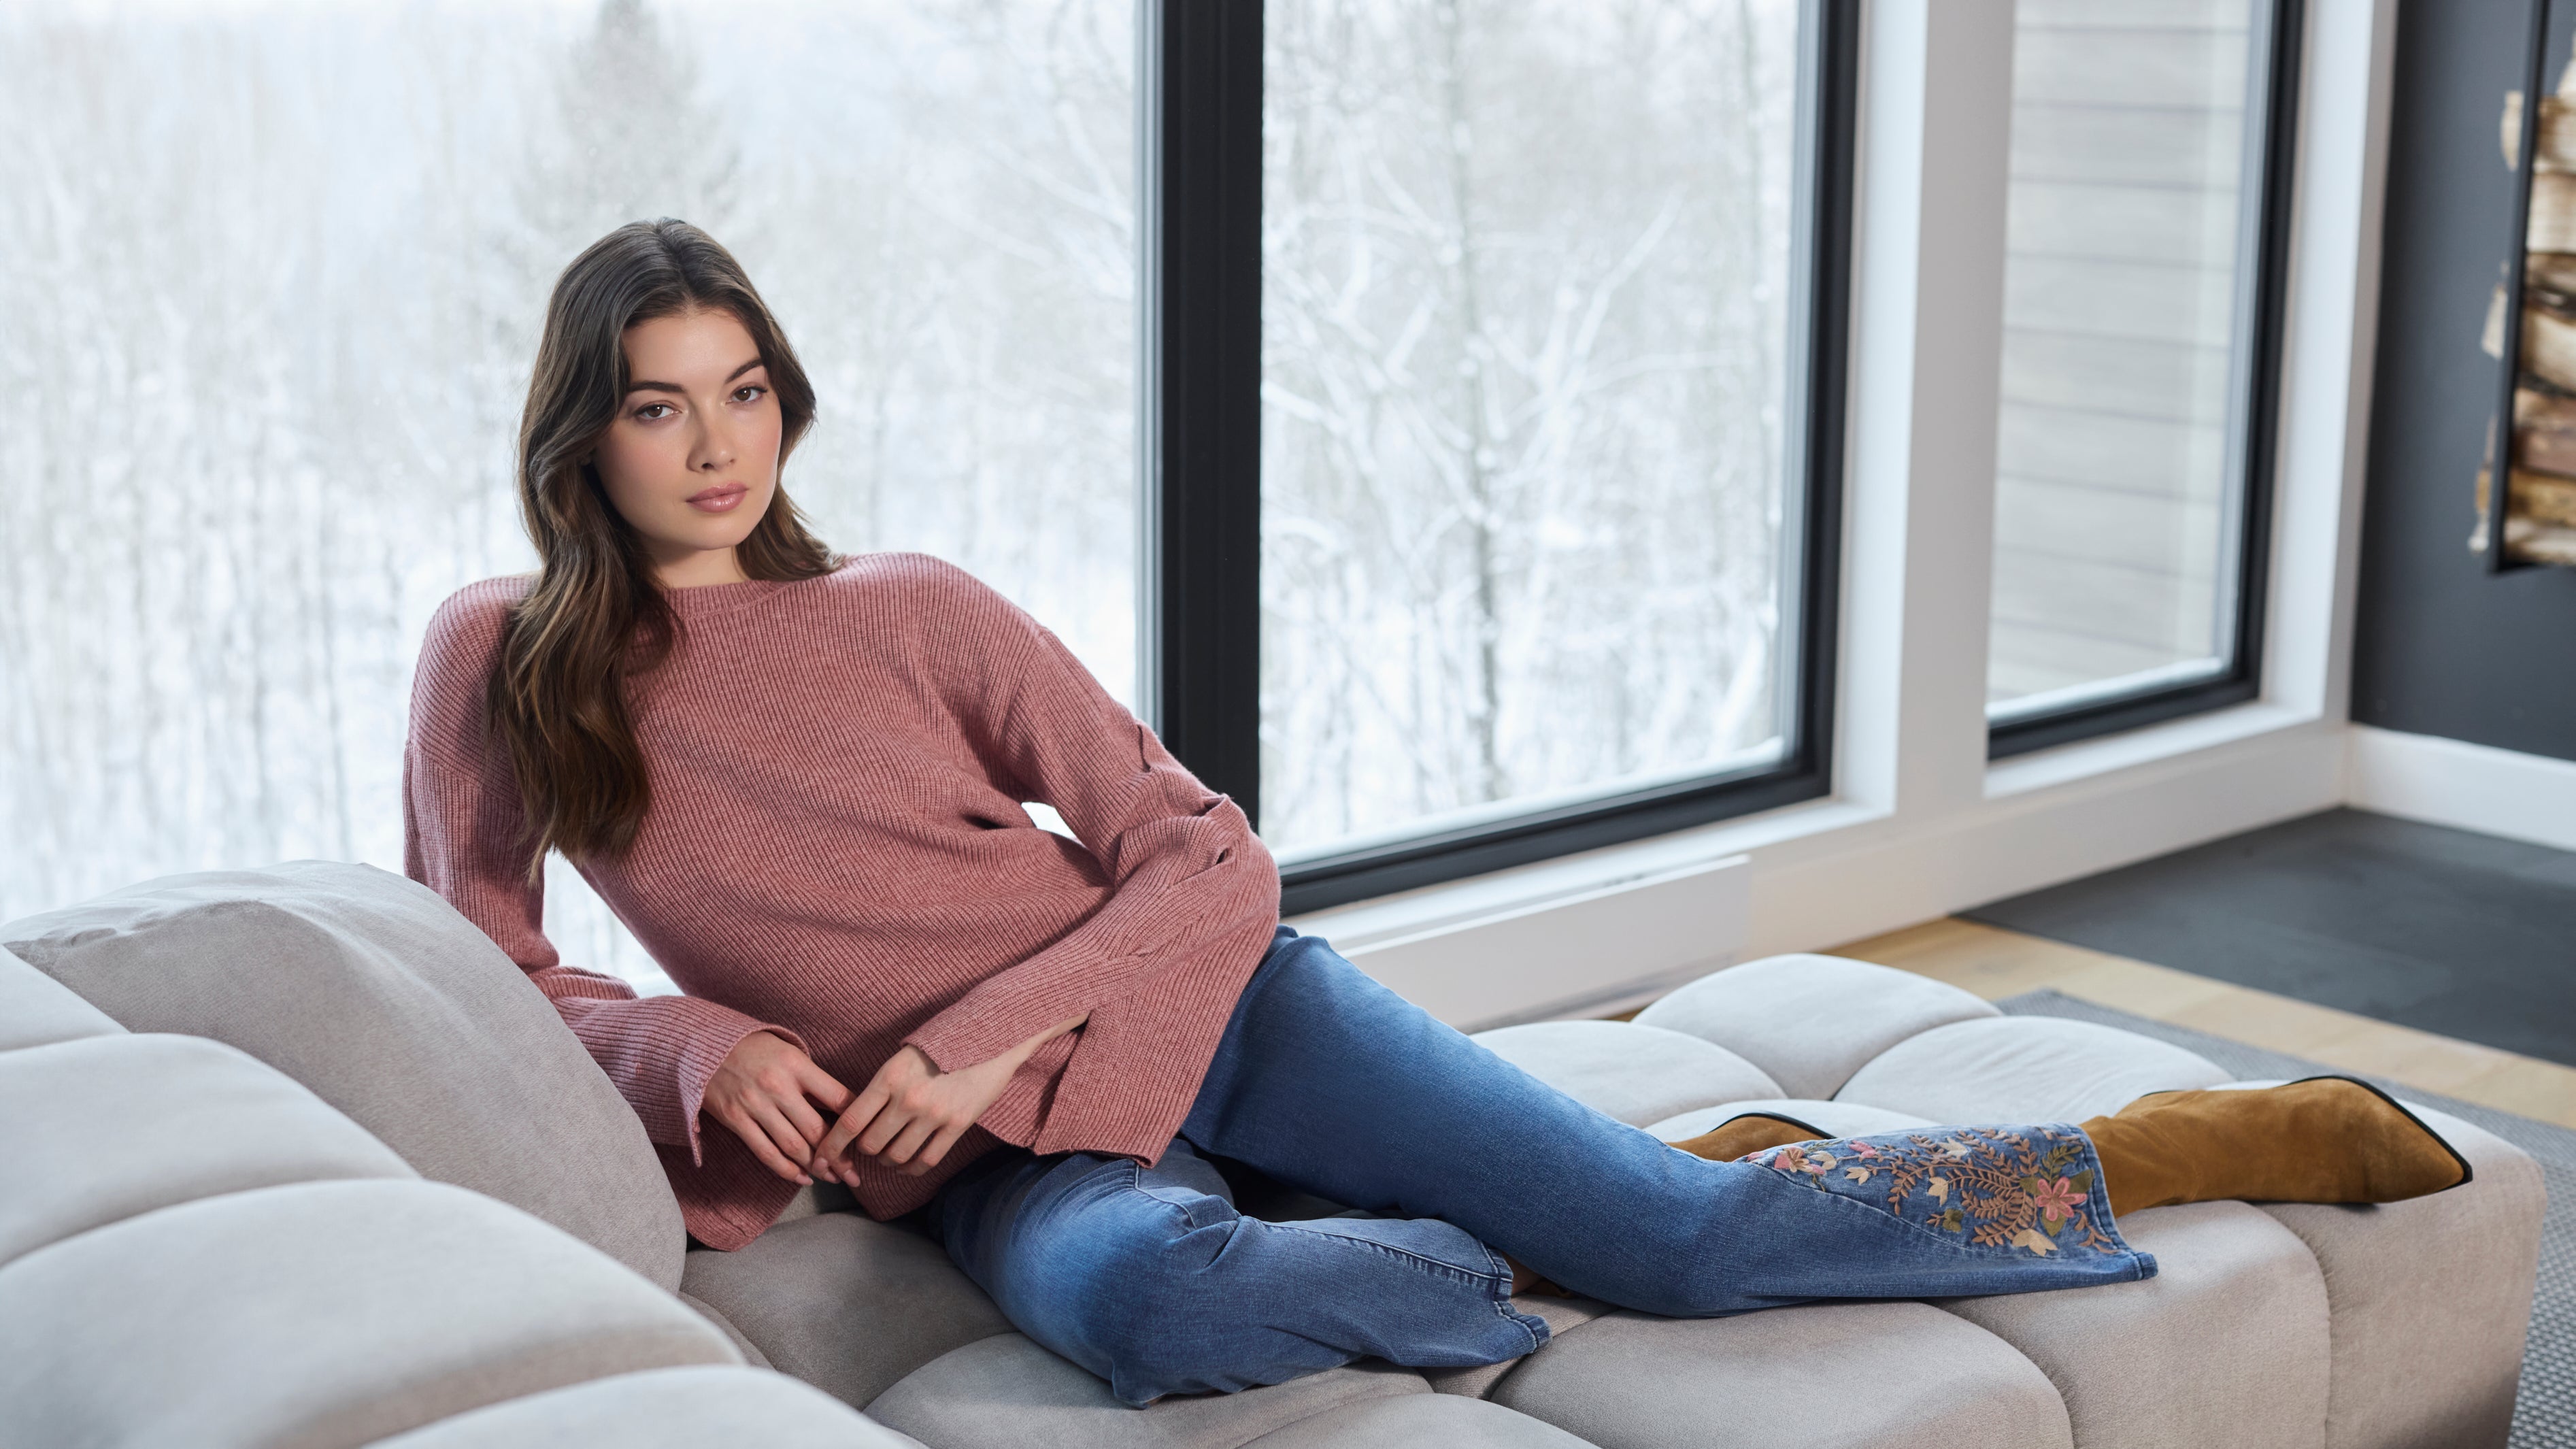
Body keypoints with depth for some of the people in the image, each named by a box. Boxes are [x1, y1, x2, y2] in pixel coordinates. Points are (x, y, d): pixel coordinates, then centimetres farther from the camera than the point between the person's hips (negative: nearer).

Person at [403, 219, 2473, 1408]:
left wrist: (986, 1037, -15)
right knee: (1155, 1306, -40)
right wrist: (692, 1045, -12)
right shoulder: (497, 666, 3)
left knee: (1679, 1234, -13)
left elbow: (1208, 860, -1)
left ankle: (2211, 1143, 9)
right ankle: (1469, 1266, -8)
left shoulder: (909, 613, 0)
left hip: (1182, 1001, 0)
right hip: (992, 1164, 0)